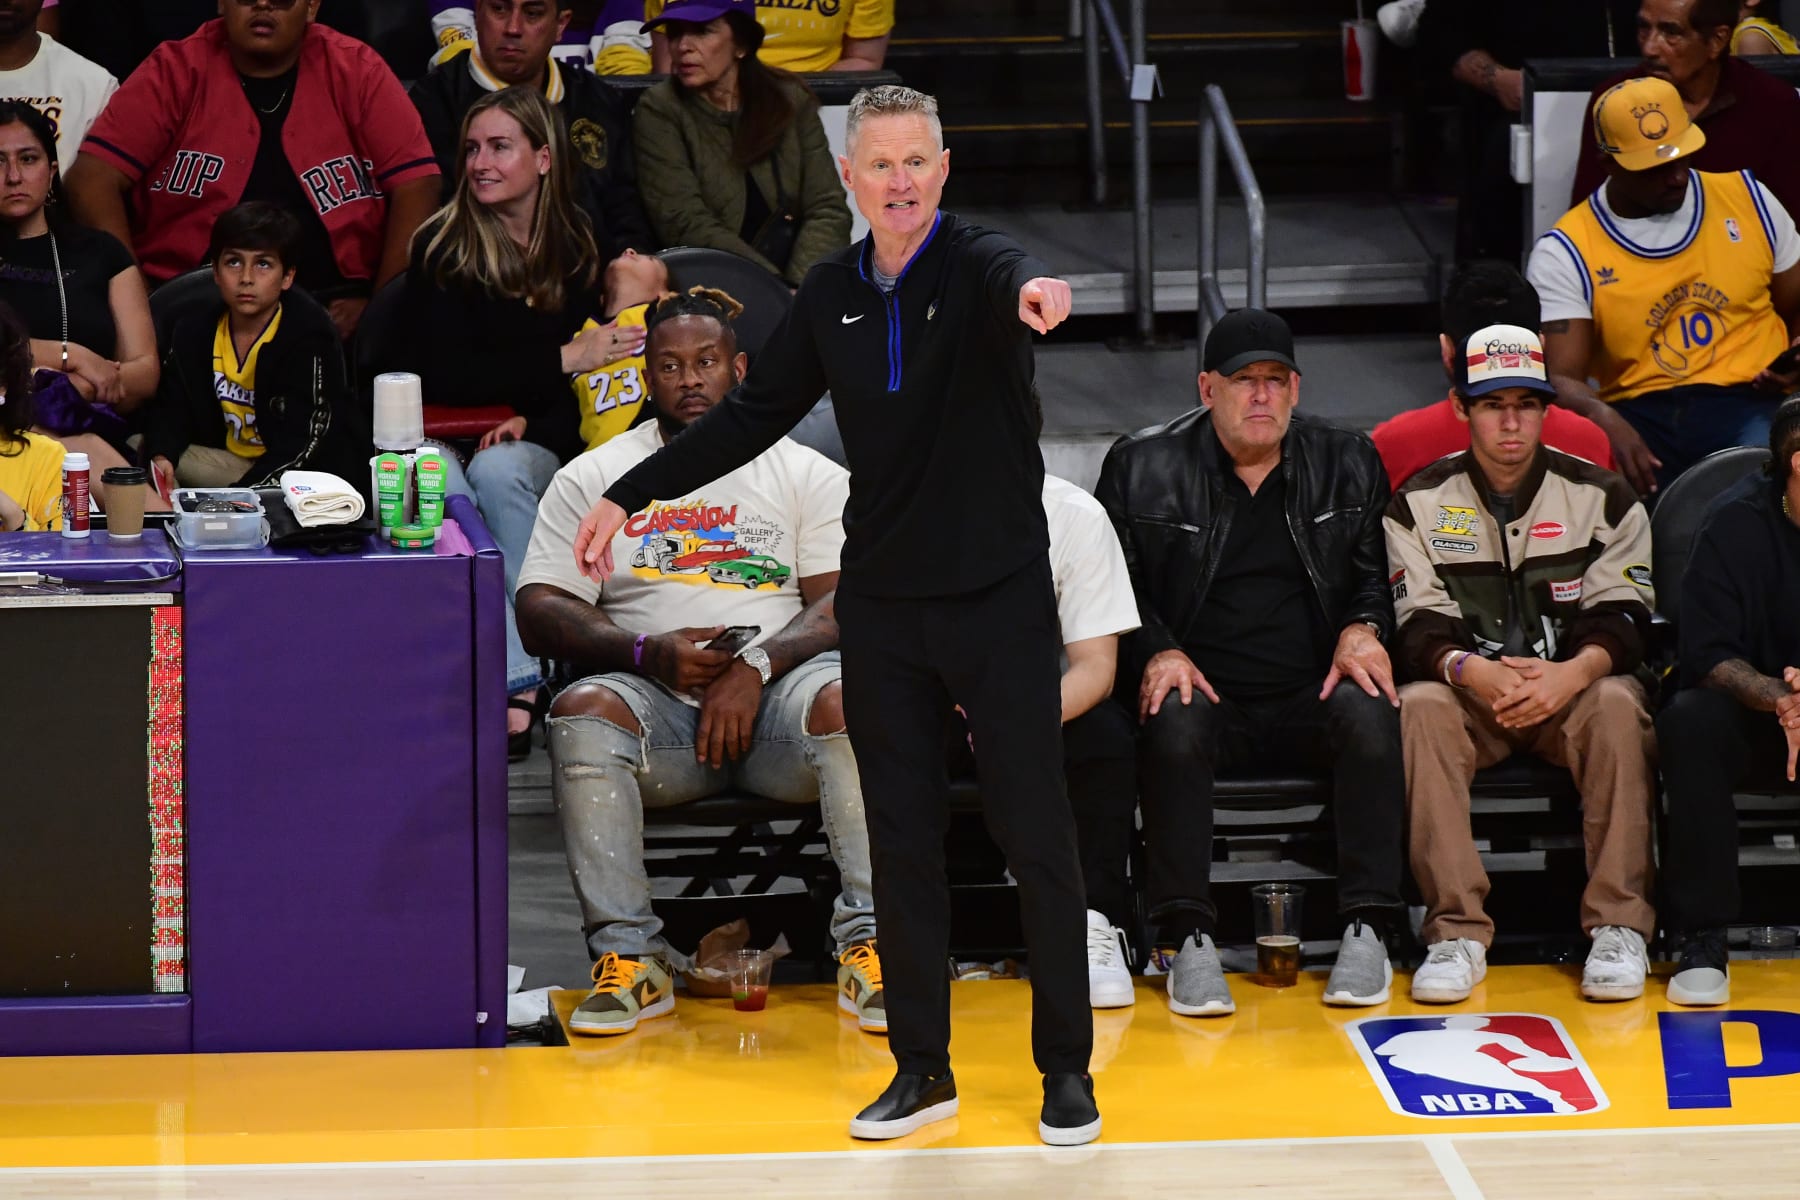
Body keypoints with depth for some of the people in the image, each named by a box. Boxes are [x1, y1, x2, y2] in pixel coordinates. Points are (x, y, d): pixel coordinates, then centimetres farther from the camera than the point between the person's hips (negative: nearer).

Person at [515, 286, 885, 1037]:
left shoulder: (812, 476, 14)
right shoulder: (591, 479, 15)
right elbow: (540, 612, 6)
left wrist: (758, 666, -16)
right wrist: (649, 653, -11)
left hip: (778, 690, -1)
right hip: (657, 696, 1)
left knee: (848, 701, -34)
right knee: (582, 714, -33)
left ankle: (868, 946, -34)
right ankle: (629, 956, -32)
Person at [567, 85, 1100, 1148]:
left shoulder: (975, 261, -11)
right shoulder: (831, 294, 6)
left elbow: (1014, 278, -37)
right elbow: (755, 417, 16)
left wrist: (1036, 294, -62)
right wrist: (632, 494, 11)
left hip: (999, 598, -5)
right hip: (881, 603, 5)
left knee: (1037, 834, 0)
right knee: (901, 839, 7)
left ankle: (1068, 1069, 10)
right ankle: (923, 1069, 16)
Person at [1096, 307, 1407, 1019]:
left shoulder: (1348, 465, 11)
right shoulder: (1142, 467, 6)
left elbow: (1381, 575, 15)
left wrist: (1363, 628, -7)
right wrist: (1158, 653, -10)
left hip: (1312, 696, 1)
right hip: (1206, 692, -1)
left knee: (1370, 713, -32)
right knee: (1173, 724, -35)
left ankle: (1367, 933, -29)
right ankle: (1187, 942, -33)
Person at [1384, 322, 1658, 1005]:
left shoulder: (1602, 499, 2)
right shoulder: (1419, 505, 2)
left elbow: (1622, 616, -5)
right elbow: (1417, 628, -6)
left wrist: (1573, 672, -27)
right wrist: (1472, 671, -29)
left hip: (1570, 690, 0)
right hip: (1471, 693, 0)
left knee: (1618, 703, -34)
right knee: (1420, 706, -33)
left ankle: (1620, 925, -31)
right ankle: (1457, 931, -34)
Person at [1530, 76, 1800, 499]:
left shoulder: (1746, 198, 13)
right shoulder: (1565, 254, 3)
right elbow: (1561, 378, -6)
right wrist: (1607, 422, -29)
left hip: (1749, 403, 1)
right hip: (1639, 415, -1)